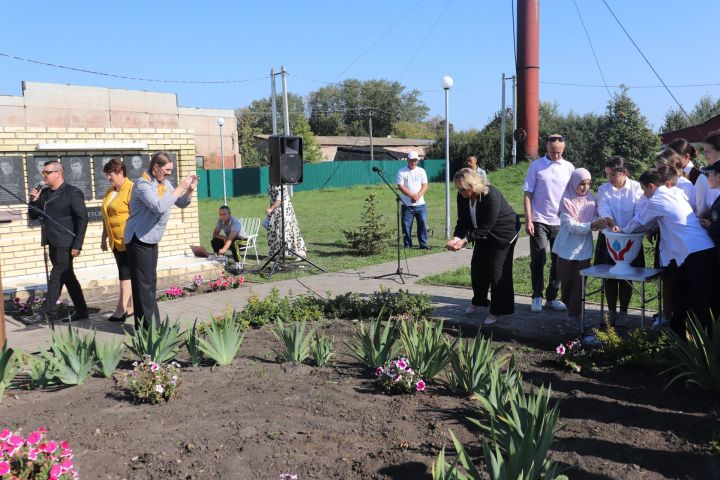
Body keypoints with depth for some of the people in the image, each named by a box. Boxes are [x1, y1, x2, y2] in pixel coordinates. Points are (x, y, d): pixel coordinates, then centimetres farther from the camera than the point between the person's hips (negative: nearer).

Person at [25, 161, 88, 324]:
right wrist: (34, 200, -3)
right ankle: (81, 310, 20)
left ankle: (45, 313, -1)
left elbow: (82, 219, -14)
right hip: (53, 243, 8)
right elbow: (33, 215, 17)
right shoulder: (44, 193, 13)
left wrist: (77, 245, -18)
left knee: (56, 276, -6)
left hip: (65, 244, -8)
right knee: (67, 276, 12)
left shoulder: (72, 193, -9)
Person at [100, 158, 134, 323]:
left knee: (126, 273, -5)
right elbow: (106, 216, 20)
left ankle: (121, 308, -2)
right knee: (126, 273, 12)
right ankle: (131, 306, 18)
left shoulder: (131, 189, -13)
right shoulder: (110, 191, 14)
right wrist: (104, 238, 20)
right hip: (116, 241, 8)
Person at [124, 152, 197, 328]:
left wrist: (190, 190, -6)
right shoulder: (142, 184, -18)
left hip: (152, 239, 9)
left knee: (151, 282, 14)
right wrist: (179, 188, -26)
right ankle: (146, 325, -1)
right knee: (143, 284, -5)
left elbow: (181, 203, 12)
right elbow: (159, 206, -31)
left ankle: (152, 322, 22)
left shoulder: (164, 183, 7)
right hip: (139, 239, -9)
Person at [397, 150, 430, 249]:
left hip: (420, 204, 2)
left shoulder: (421, 171, 9)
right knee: (406, 226, 0)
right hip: (407, 205, -2)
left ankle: (423, 244, 11)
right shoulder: (401, 172, 0)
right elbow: (401, 186, -8)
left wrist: (418, 195, -13)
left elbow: (425, 185, 4)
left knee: (423, 224, 1)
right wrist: (412, 195, -17)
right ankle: (407, 245, 10)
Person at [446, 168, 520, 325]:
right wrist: (456, 238, -27)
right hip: (484, 234, 7)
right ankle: (477, 301, 32)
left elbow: (486, 227, -31)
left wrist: (465, 240, -33)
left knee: (497, 270, -8)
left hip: (504, 232, -7)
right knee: (477, 266, 12)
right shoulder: (463, 196, -13)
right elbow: (463, 221, -9)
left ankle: (497, 311, 2)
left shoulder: (491, 196, -34)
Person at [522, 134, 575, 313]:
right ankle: (537, 297, 13)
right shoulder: (536, 166, 0)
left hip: (561, 222, 3)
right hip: (539, 221, -2)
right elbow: (528, 194, -2)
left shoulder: (569, 168, 6)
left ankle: (552, 297, 18)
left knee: (559, 261, 7)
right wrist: (528, 220, -8)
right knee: (538, 259, 0)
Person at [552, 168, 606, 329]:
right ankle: (568, 304, 36)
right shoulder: (566, 201, -11)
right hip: (567, 248, -2)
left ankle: (574, 315, 13)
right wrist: (591, 226, -31)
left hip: (584, 248, 2)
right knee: (566, 280, 9)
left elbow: (593, 221, -1)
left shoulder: (591, 199, -1)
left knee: (580, 282, 3)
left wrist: (599, 223, -24)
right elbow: (571, 226, -17)